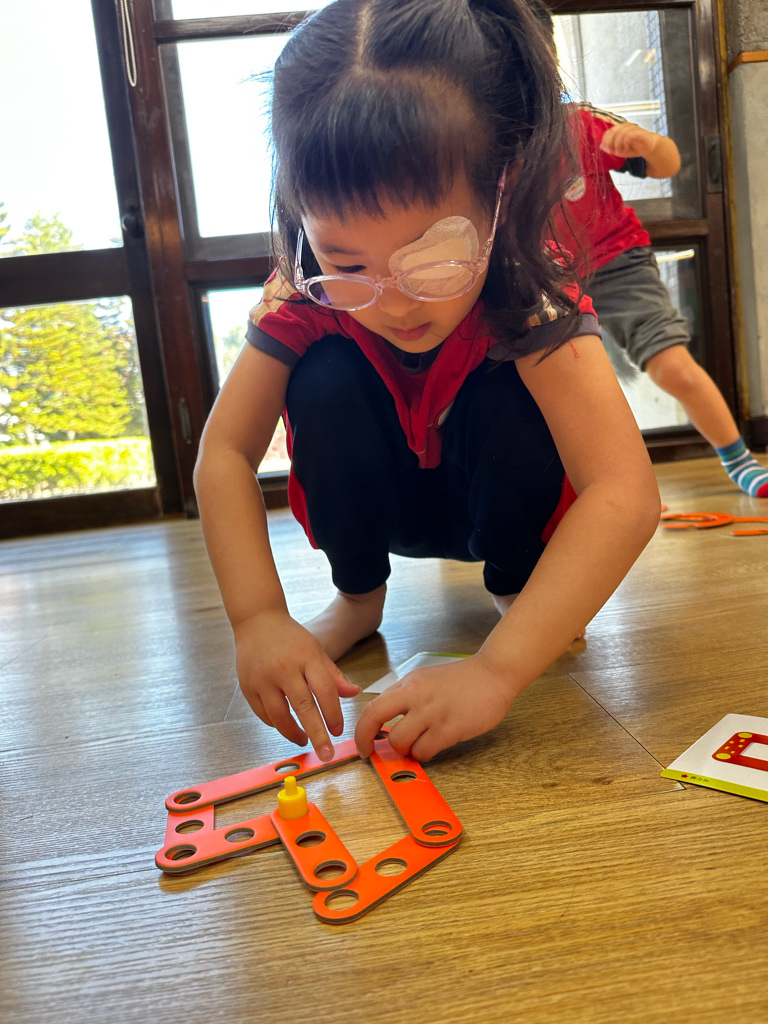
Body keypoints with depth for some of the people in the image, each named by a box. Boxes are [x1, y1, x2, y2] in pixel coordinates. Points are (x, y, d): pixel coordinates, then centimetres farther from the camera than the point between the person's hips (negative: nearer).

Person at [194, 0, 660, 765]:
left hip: (501, 503, -1)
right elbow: (224, 453, -25)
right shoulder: (308, 294, -25)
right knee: (324, 380, -28)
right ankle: (357, 595, -6)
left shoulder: (527, 298, -33)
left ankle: (514, 585, -5)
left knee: (502, 398, -33)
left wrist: (495, 669, -52)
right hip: (381, 507, 2)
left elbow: (627, 496, -42)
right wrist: (258, 618, -39)